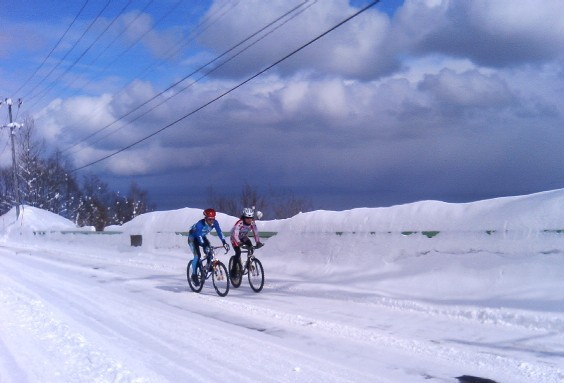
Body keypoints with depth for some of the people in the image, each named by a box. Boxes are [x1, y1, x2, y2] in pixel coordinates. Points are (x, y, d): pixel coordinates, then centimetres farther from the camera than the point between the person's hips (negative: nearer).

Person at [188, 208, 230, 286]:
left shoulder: (215, 223, -22)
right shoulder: (200, 224, -38)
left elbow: (219, 232, -23)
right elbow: (199, 236, -44)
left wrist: (224, 242, -35)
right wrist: (204, 246, -55)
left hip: (203, 236, 5)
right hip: (193, 237, -5)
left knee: (210, 250, -19)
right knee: (197, 255, -19)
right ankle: (194, 275, -7)